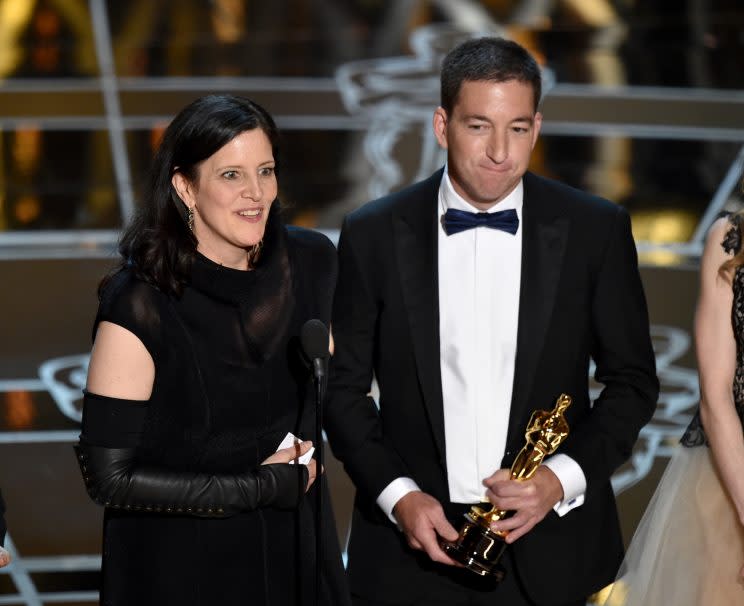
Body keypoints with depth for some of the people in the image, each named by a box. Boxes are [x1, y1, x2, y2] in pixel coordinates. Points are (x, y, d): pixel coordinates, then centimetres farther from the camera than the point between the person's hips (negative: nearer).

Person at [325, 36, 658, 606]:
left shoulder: (596, 230, -4)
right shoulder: (373, 234, -4)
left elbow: (633, 380, 2)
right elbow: (344, 384, 2)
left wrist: (564, 477, -12)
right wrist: (396, 494, -10)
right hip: (413, 538, 0)